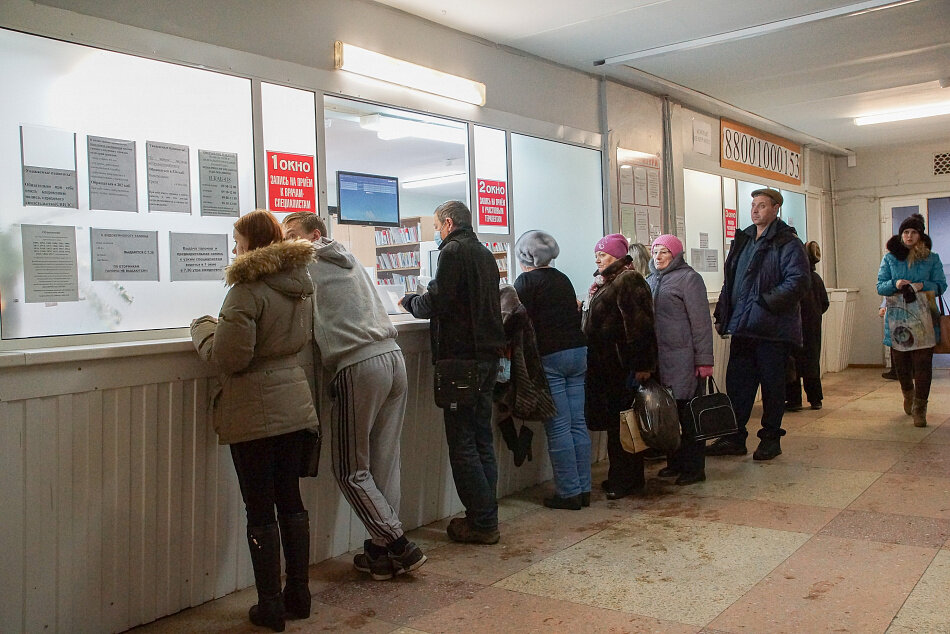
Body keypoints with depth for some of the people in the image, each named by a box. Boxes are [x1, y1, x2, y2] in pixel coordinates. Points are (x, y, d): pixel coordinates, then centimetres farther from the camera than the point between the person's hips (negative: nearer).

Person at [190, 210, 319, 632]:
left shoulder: (248, 288, -17)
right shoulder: (301, 283, 8)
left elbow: (228, 358, -18)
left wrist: (203, 328, 0)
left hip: (254, 414, -7)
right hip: (295, 407, 7)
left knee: (260, 510, 3)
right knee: (291, 501, 15)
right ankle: (298, 595, 24)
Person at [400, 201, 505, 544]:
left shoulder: (453, 252, -10)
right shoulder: (485, 254, 17)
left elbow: (436, 303, -16)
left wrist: (409, 301, 4)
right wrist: (420, 301, 22)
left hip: (461, 356, -9)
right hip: (488, 354, 9)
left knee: (462, 442, -3)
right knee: (482, 438, 13)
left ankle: (481, 522, 1)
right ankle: (486, 517, 19)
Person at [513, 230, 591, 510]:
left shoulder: (526, 281, -5)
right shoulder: (562, 279, 15)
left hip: (549, 355, -7)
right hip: (578, 350, 7)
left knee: (558, 428, -2)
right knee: (578, 423, 9)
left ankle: (569, 492, 3)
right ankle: (583, 488, 14)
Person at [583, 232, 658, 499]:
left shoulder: (628, 280, -13)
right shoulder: (604, 281, 17)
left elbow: (639, 324, -20)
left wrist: (641, 365, -23)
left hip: (621, 365, -9)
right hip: (605, 364, 9)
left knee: (621, 420, -2)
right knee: (613, 420, 14)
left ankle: (627, 480, 8)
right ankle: (618, 476, 23)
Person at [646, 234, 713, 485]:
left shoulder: (688, 278, -4)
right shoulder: (650, 281, 16)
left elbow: (701, 321, -9)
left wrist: (704, 360, -13)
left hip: (682, 358, -6)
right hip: (657, 357, 6)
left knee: (687, 414, -1)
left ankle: (695, 467, 8)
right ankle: (676, 462, 22)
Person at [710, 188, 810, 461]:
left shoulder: (787, 243, -6)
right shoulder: (742, 240, 16)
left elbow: (797, 282, -15)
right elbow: (730, 281, 19)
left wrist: (765, 302, -22)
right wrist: (722, 315, 11)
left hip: (772, 327, -7)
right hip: (742, 326, 7)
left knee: (772, 384, 4)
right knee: (736, 382, 8)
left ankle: (771, 438, 17)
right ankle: (734, 437, 17)